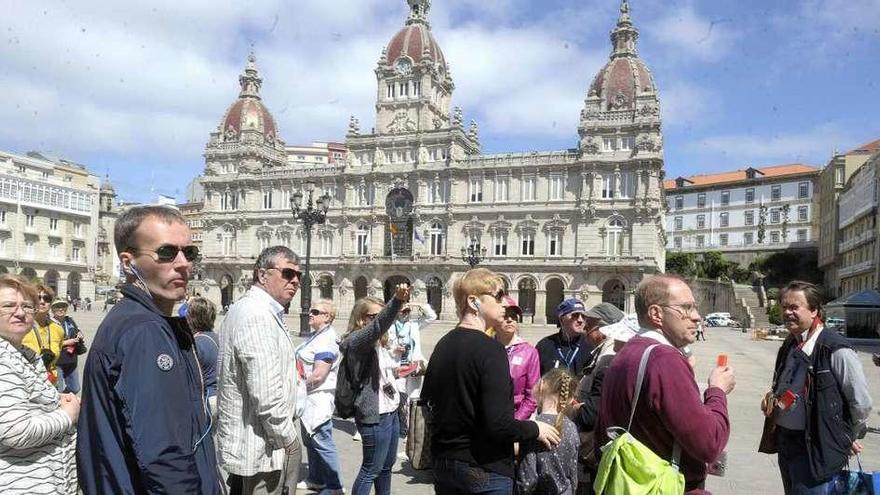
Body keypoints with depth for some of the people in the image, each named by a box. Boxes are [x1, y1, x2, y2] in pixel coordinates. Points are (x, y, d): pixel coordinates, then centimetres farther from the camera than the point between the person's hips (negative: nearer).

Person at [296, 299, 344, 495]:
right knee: (310, 441, 21)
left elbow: (317, 376, -25)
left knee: (322, 444, -2)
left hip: (318, 399, -10)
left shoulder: (326, 342, -20)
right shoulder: (315, 336, 10)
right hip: (308, 398, 10)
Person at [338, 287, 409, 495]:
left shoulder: (379, 344, 13)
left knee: (386, 466, 19)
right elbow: (379, 325, -38)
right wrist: (397, 300, -51)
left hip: (391, 411, 9)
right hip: (374, 415, -9)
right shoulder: (357, 341, -16)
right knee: (371, 469, 2)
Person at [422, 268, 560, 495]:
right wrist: (535, 429, -9)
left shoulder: (442, 345, 2)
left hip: (443, 462, 7)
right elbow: (498, 424, -26)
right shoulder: (490, 349, -21)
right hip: (484, 470, -7)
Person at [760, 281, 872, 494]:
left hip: (817, 450, -7)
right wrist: (772, 400, 6)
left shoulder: (836, 350, -17)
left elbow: (861, 402, -11)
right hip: (785, 442, 8)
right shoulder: (789, 346, 7)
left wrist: (848, 438, 2)